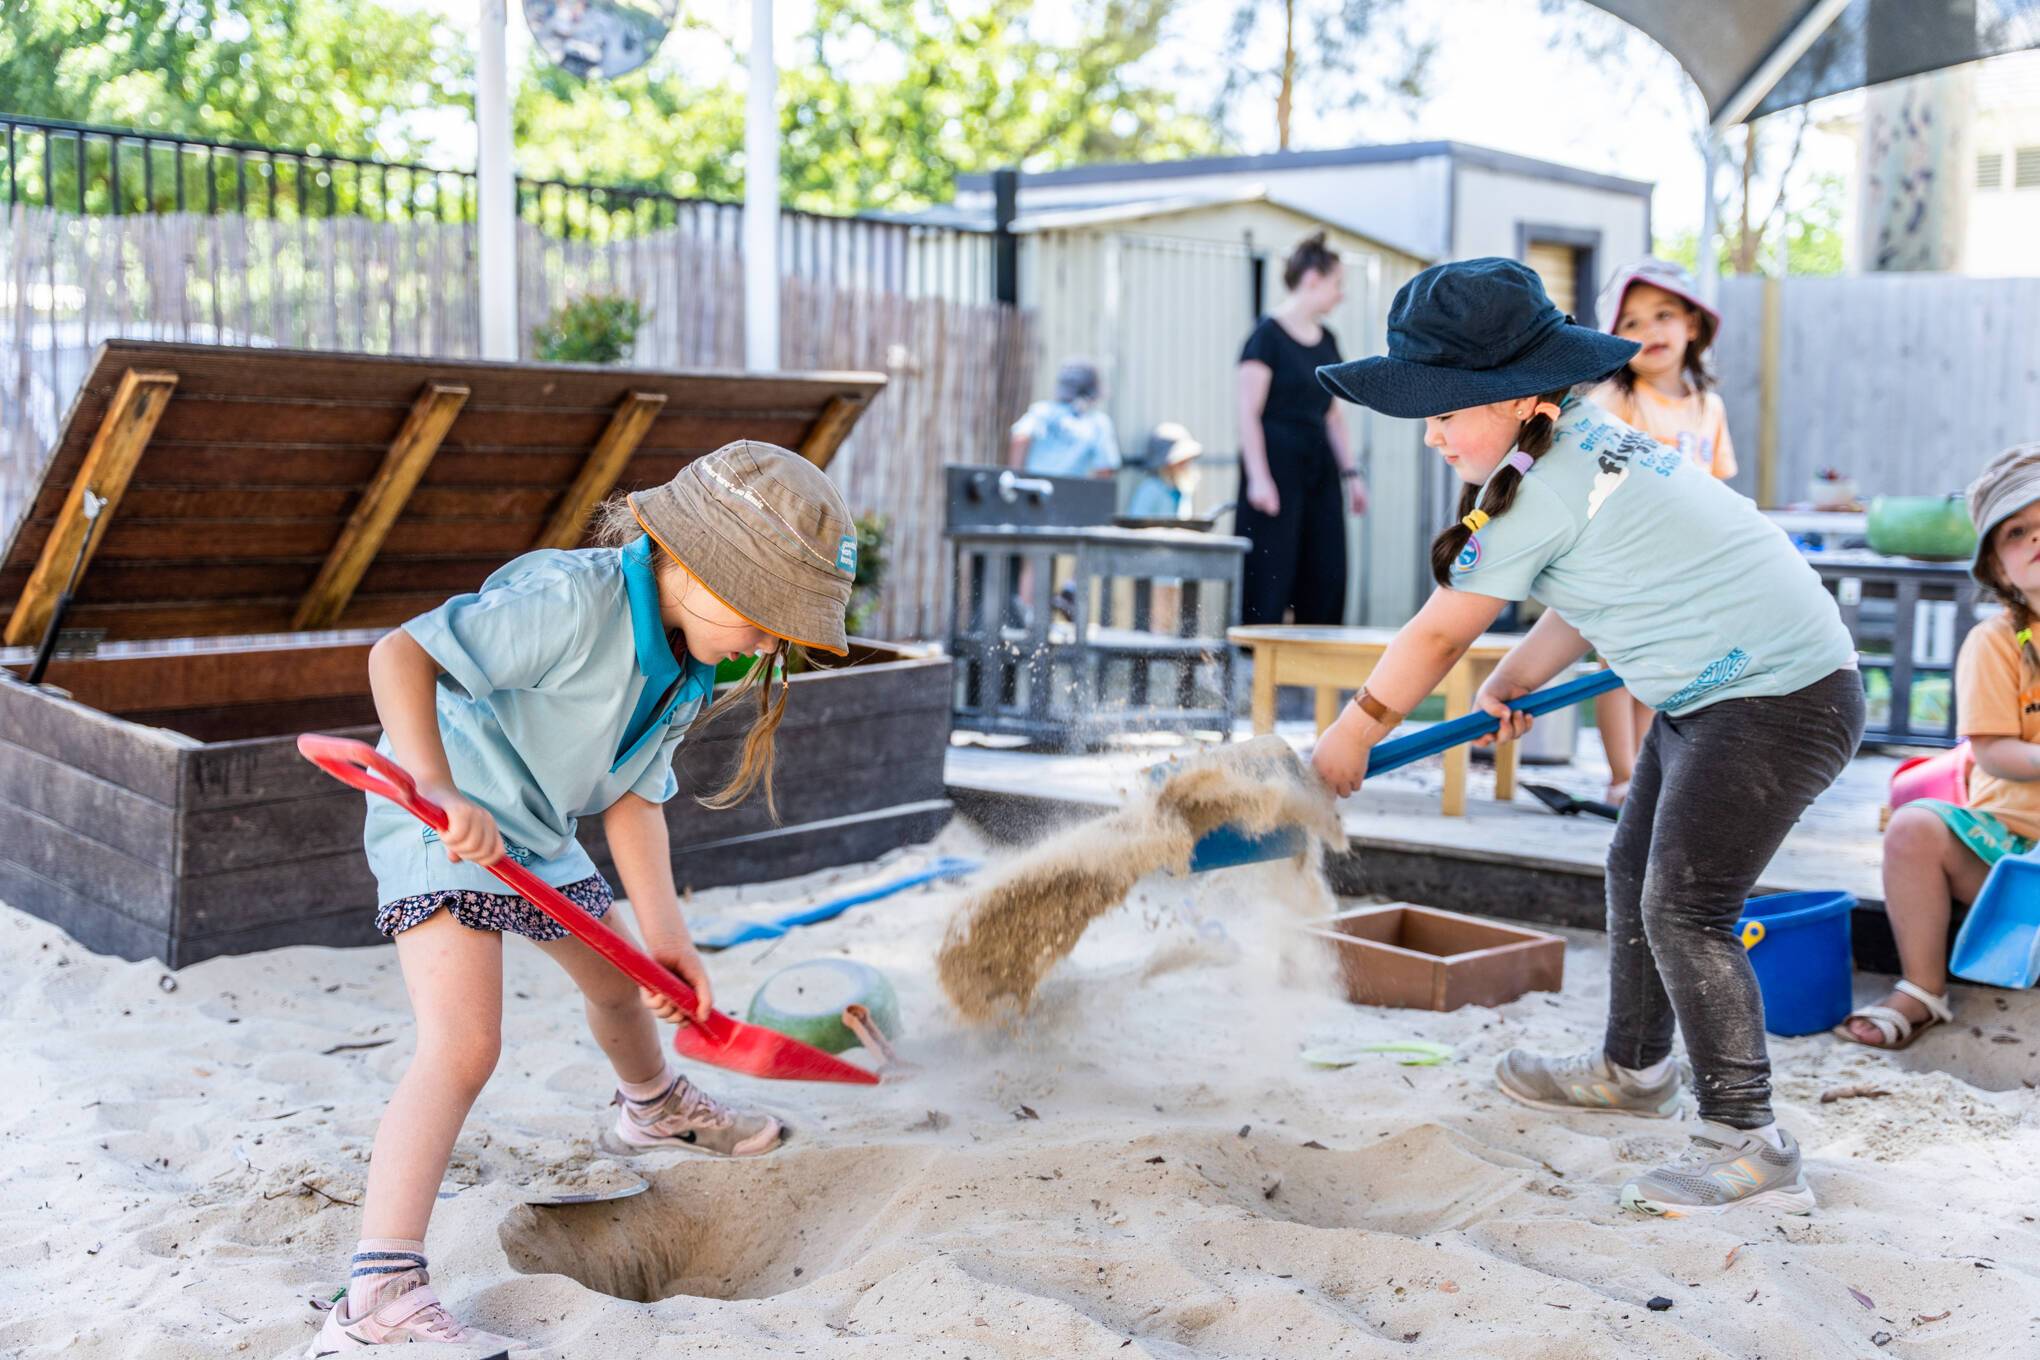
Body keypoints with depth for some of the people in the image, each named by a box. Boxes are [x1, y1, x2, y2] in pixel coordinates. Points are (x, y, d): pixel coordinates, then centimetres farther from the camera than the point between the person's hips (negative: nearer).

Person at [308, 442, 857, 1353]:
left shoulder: (689, 668, 1)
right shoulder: (569, 601, -29)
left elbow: (631, 794, 3)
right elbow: (400, 655, -34)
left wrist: (665, 934, -6)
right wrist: (442, 790, -46)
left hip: (540, 837, 9)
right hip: (443, 827, -9)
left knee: (619, 982, 28)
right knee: (464, 1044, -24)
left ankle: (654, 1109, 60)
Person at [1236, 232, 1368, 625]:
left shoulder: (1326, 341, 14)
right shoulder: (1268, 335, -8)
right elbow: (1249, 413, -12)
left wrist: (1350, 472, 15)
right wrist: (1258, 477, -18)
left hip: (1319, 467, 8)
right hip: (1278, 463, -8)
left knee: (1327, 573, 4)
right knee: (1271, 573, -5)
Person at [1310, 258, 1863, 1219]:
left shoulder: (1541, 489, -21)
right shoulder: (1586, 438, 9)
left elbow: (1437, 636, -11)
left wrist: (1351, 735, -1)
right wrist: (1513, 680, 14)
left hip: (1779, 699, -11)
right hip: (1722, 689, 11)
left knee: (1683, 907, -14)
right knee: (1635, 873, 19)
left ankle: (1749, 1148, -6)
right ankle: (1633, 1069, 37)